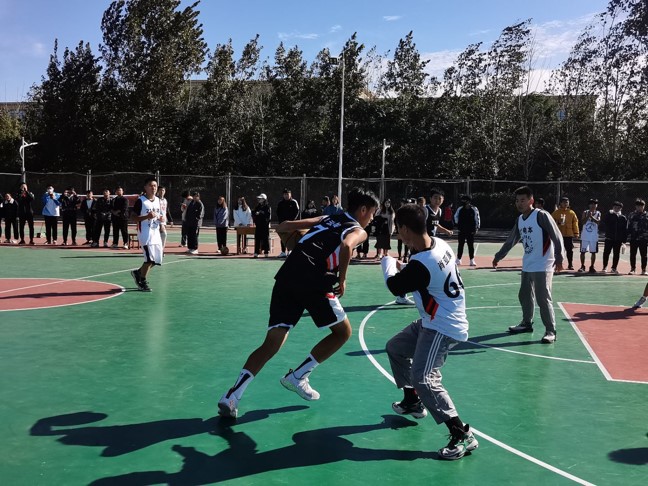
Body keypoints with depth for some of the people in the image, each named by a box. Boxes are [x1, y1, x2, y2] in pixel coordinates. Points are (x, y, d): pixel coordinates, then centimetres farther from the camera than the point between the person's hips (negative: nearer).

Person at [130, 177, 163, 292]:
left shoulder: (158, 200, 12)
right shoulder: (140, 201, -8)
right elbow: (133, 217, -9)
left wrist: (160, 218, 1)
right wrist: (147, 217, -22)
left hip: (156, 233, 7)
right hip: (145, 234, -7)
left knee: (157, 259, 8)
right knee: (149, 259, -11)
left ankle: (138, 273, 29)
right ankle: (143, 282, 7)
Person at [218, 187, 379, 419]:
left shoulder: (326, 219, 30)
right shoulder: (358, 231, 12)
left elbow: (284, 226, 24)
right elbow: (346, 246, -14)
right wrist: (342, 280, -3)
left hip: (286, 276, 6)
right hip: (314, 282, -6)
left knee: (271, 344, 7)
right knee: (343, 331, 16)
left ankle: (232, 395, -7)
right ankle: (297, 377, 14)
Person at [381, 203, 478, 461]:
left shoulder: (420, 264, -31)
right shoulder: (439, 243, -5)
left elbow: (395, 286, -11)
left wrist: (388, 262, 7)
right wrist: (404, 267, 13)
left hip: (443, 327, -10)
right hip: (434, 321, 10)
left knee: (423, 378, -20)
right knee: (395, 348, 22)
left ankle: (463, 435, -15)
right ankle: (413, 402, 40)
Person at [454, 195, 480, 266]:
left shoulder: (474, 209, -5)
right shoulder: (460, 209, 2)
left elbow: (477, 219, -1)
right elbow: (456, 216, 17)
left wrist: (476, 228, -7)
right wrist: (457, 224, 8)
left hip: (471, 231, -2)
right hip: (462, 230, 2)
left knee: (471, 246, 4)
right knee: (460, 245, 5)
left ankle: (472, 260, 10)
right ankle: (458, 260, 14)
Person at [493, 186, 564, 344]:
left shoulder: (542, 216, -14)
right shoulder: (519, 220, 9)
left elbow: (557, 237, -17)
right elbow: (511, 240, 21)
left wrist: (558, 259, -25)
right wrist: (498, 256, 25)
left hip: (543, 266, -8)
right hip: (527, 265, 8)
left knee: (543, 299, -9)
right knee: (524, 296, 16)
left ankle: (550, 331, -1)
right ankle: (527, 324, 32)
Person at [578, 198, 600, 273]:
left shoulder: (598, 213, 2)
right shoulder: (585, 212, 3)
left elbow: (598, 222, -14)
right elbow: (582, 222, -7)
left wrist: (591, 216, -22)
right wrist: (587, 216, -17)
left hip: (594, 236, 0)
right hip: (585, 236, 0)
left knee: (593, 252, 4)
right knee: (583, 251, 1)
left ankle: (592, 267, 13)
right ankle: (582, 266, 11)